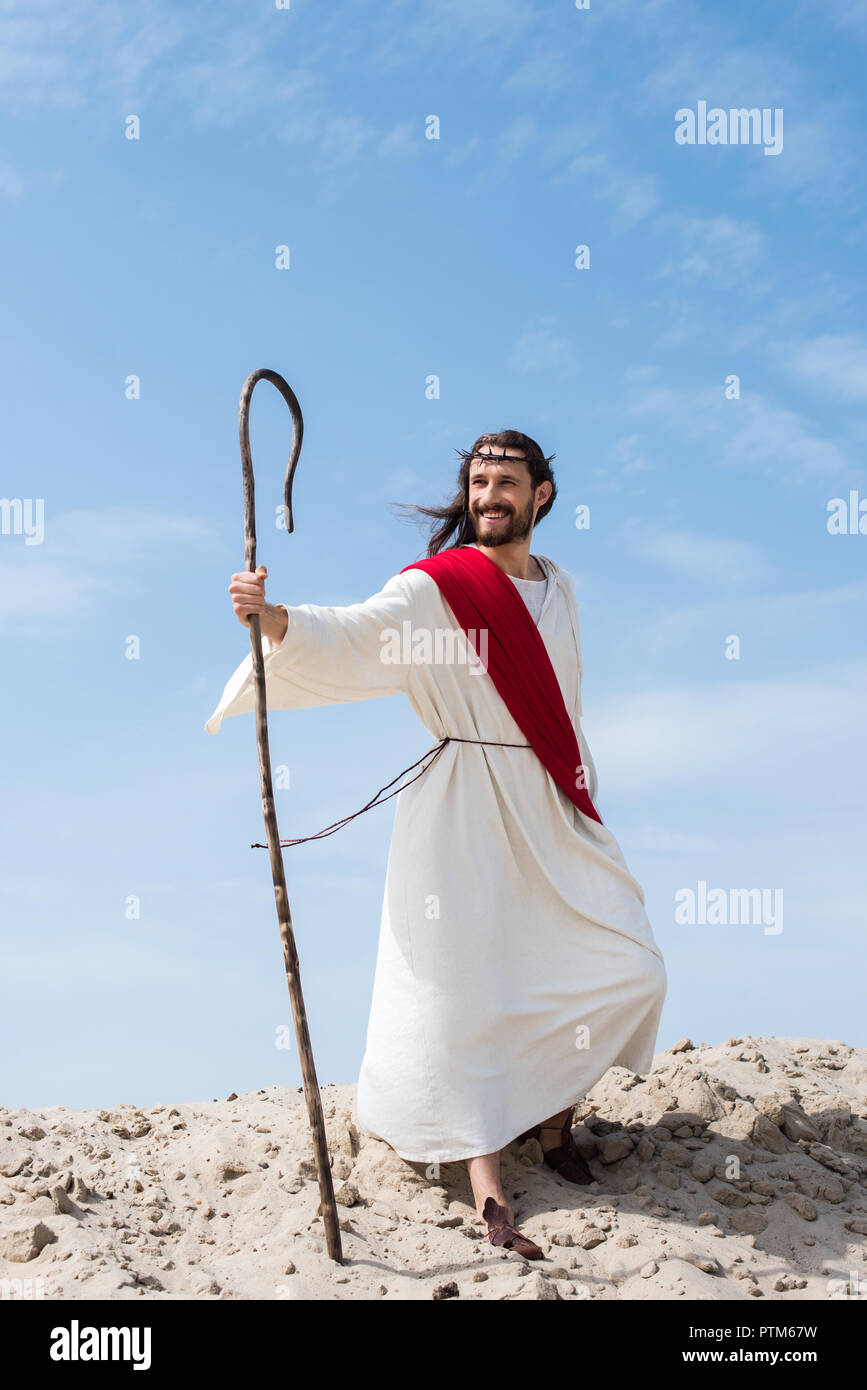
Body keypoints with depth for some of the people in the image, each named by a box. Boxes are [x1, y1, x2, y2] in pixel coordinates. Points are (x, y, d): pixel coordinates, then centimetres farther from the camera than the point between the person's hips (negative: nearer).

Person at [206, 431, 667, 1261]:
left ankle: (551, 1109, 26)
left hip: (550, 810, 6)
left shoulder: (557, 589, 12)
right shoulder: (433, 588, -7)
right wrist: (272, 617, -41)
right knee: (467, 987, -6)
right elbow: (352, 638, -23)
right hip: (462, 816, -6)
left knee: (628, 969, 3)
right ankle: (487, 1184, 4)